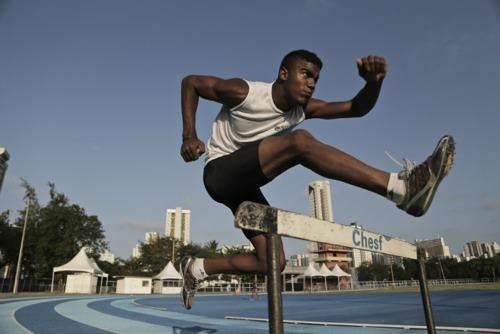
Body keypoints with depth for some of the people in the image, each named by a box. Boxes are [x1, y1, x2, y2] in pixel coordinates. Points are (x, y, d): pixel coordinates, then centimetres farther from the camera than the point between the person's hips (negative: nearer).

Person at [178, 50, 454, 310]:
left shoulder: (302, 109, -2)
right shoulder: (244, 93, -16)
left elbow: (357, 108, -5)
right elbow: (190, 82, -6)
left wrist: (373, 82, -27)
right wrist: (189, 136, -16)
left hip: (244, 186, 8)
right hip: (220, 173, -7)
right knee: (300, 141, -30)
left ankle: (197, 268, 17)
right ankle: (400, 188, -41)